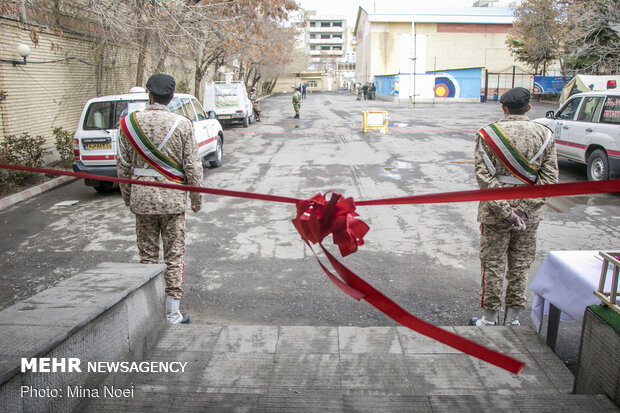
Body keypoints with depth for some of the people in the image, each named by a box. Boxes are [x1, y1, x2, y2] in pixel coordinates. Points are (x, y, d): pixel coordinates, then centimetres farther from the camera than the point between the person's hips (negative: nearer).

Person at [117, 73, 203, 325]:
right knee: (174, 256, 6)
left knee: (147, 256, 12)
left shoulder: (129, 123, 0)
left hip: (142, 198, 2)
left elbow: (123, 166, 6)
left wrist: (128, 196, 18)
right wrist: (196, 198, 7)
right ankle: (173, 316, 13)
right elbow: (192, 166, -5)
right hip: (172, 199, -2)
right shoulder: (182, 124, -7)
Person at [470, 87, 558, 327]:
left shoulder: (487, 134, -7)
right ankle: (512, 319, 26)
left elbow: (484, 177, -15)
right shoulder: (544, 134, 1)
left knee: (493, 267, 8)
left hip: (495, 214, -2)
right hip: (529, 216, 3)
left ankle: (490, 320, 19)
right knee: (520, 267, 14)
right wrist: (524, 209, -8)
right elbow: (549, 178, -4)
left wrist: (505, 211, -14)